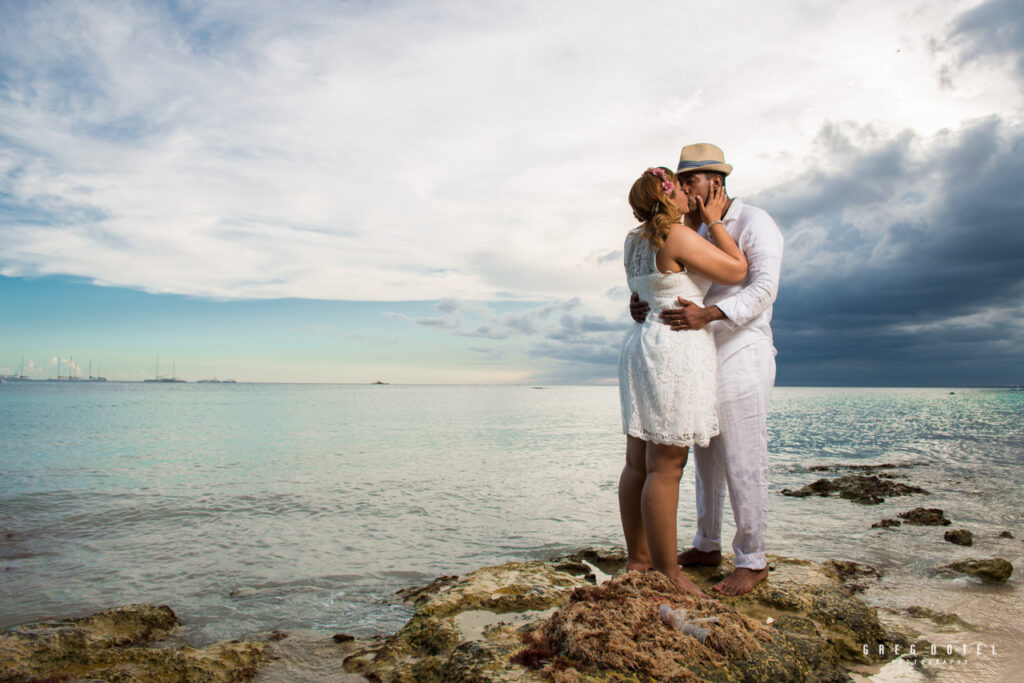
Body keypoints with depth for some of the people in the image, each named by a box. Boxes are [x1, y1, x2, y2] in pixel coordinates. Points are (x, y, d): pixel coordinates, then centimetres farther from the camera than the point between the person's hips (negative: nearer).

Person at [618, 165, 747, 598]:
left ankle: (638, 560, 18)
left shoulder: (635, 241, 13)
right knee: (665, 469, -6)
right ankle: (667, 574, 1)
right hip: (676, 352, -9)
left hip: (642, 346, 9)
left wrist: (699, 218, 27)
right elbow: (737, 270, -7)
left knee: (639, 463, 9)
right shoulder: (677, 236, -13)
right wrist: (713, 220, 2)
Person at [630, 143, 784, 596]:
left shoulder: (755, 223, -8)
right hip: (704, 363, 8)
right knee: (706, 460, 14)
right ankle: (707, 546, 27)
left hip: (742, 359, -8)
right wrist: (644, 307, -8)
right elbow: (678, 293, 14)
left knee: (743, 465, -2)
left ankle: (752, 562, 11)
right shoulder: (700, 233, 17)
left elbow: (764, 288, -21)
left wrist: (706, 315, -35)